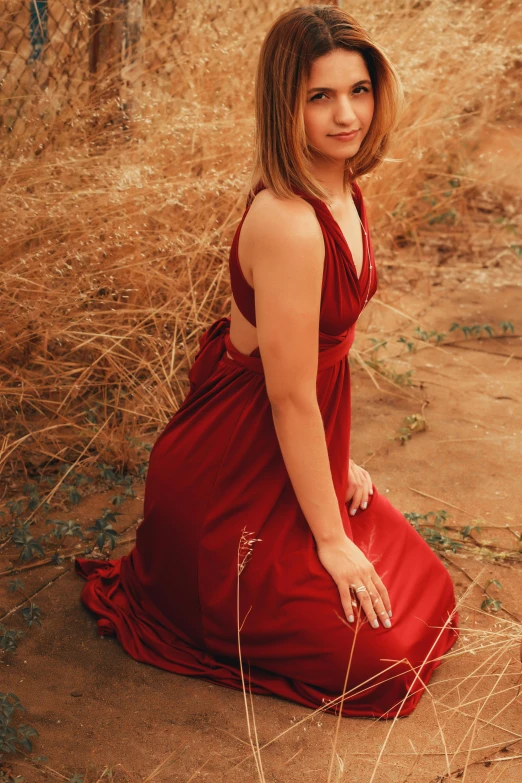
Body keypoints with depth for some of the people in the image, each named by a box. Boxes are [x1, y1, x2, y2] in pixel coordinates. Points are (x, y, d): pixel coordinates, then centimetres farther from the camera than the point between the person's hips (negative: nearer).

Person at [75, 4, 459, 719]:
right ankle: (182, 584, 11)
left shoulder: (343, 189, 1)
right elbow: (291, 398, -24)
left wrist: (338, 460, 14)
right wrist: (330, 539, -14)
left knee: (429, 599, 16)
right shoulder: (288, 222, -30)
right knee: (380, 666, -1)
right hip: (235, 476, -9)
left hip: (299, 452, 9)